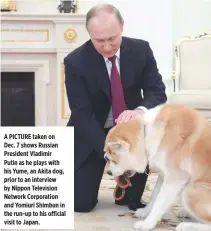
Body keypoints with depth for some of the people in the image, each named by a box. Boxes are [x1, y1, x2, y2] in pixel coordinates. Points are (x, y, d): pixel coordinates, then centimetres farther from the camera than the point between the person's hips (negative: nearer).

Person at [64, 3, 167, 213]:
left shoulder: (141, 50, -12)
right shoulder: (75, 61, -20)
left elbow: (157, 92, -11)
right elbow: (82, 114, -22)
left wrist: (139, 110, -37)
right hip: (91, 133, -2)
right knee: (81, 203, -10)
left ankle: (131, 196, -5)